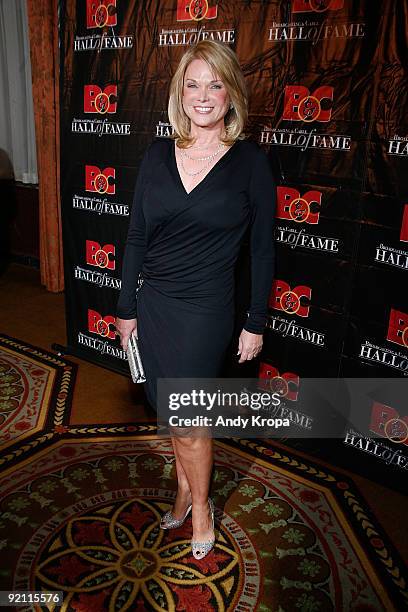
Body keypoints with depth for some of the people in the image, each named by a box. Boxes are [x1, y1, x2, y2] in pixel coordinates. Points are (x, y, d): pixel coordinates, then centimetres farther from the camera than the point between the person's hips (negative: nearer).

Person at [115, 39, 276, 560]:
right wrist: (127, 306, 6)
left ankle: (201, 505, 32)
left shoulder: (250, 162, -7)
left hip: (206, 311, -4)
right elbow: (136, 236, 5)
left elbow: (262, 249, -3)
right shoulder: (158, 155, 2)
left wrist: (256, 323, -3)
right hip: (154, 303, 4)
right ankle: (185, 491, 42)